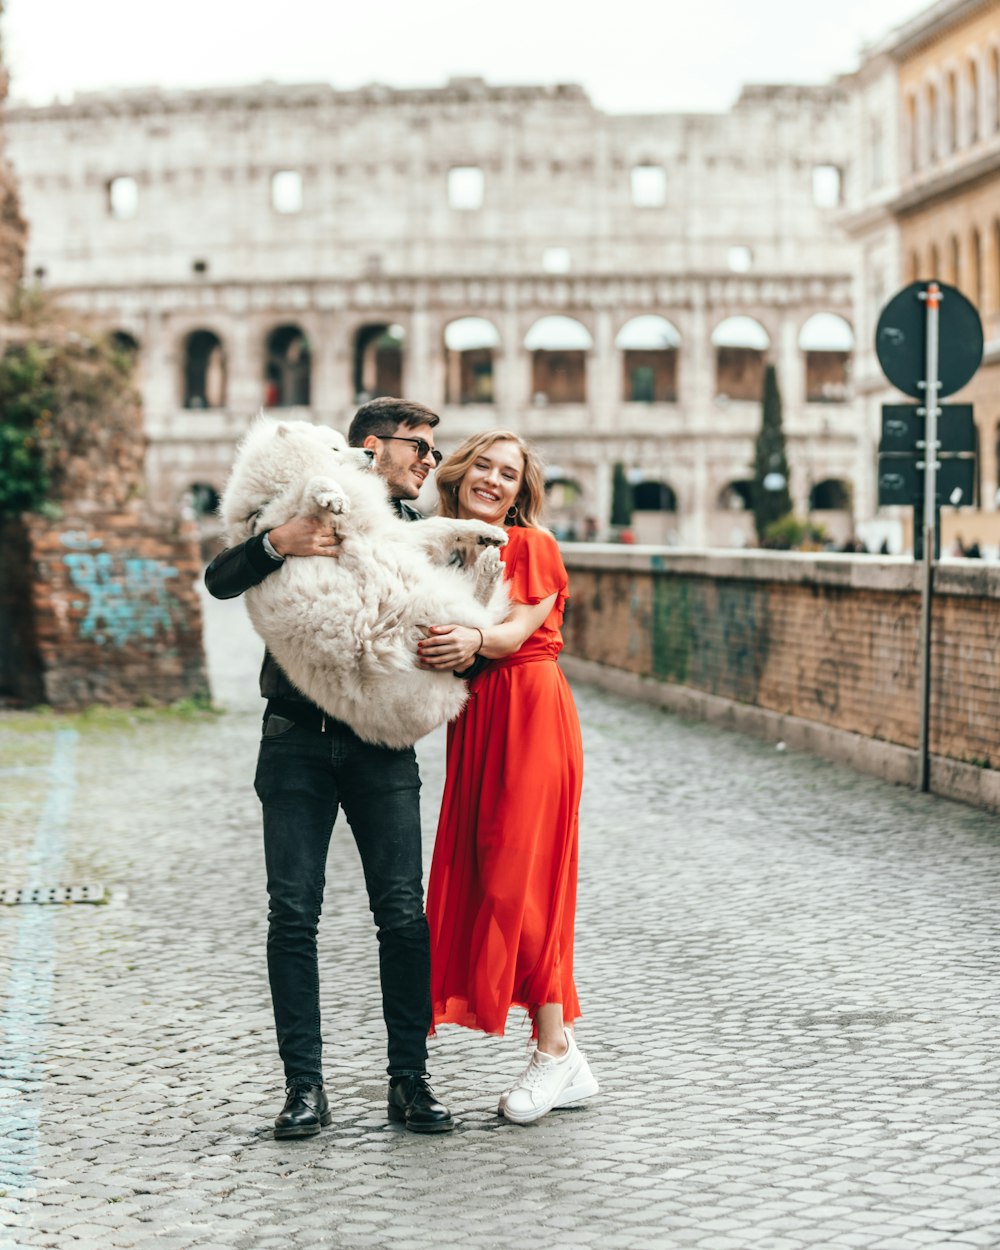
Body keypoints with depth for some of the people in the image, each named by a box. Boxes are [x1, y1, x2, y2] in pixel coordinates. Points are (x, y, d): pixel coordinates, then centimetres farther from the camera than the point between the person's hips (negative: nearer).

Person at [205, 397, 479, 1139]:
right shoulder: (303, 509, 5)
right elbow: (221, 582, -3)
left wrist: (470, 644, -14)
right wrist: (277, 544, -22)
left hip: (382, 744, 2)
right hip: (298, 740, -2)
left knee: (404, 912, -4)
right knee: (294, 912, -3)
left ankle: (410, 1078, 6)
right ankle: (305, 1085, 3)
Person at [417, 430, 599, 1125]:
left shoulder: (531, 545, -1)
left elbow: (515, 631, -13)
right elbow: (437, 638, 10)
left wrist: (473, 642, -33)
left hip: (531, 715, -6)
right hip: (475, 722, 7)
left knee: (521, 878, -9)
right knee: (482, 879, 3)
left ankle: (554, 1052, -2)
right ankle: (568, 1065, 9)